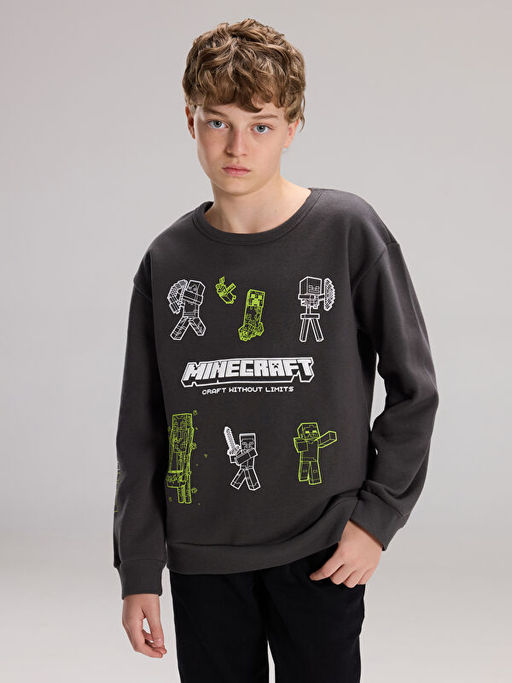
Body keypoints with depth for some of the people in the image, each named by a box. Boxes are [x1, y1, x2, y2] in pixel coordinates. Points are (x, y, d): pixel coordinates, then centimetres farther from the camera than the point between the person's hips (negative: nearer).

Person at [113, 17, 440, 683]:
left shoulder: (348, 231, -6)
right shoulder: (168, 261, 3)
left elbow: (414, 387, -1)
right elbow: (142, 432, 6)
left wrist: (377, 515, -7)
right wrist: (139, 571, 5)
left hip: (319, 554, -2)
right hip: (203, 559, 3)